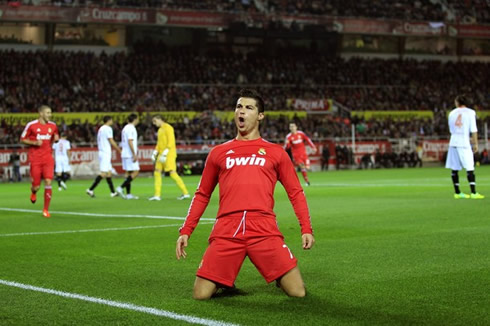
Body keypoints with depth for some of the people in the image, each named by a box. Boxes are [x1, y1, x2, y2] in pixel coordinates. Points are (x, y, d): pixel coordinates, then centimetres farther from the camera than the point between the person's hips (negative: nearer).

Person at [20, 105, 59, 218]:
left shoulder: (52, 126, 6)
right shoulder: (31, 125, -5)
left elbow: (55, 138, 22)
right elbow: (22, 139, 2)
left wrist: (56, 138, -3)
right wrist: (35, 143, -14)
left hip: (48, 158, 2)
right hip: (35, 159, -2)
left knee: (48, 182, -12)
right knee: (36, 186, 0)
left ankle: (46, 209, -2)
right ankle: (33, 192, 41)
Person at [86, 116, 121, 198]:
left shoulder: (101, 129, 17)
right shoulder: (108, 128, -10)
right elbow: (111, 142, -13)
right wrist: (119, 150, -3)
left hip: (101, 152, 10)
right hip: (106, 153, -10)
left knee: (109, 172, 10)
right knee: (103, 173, -11)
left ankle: (113, 192, 10)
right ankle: (90, 189, -15)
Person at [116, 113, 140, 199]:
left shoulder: (126, 128, 17)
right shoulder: (131, 128, -13)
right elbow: (130, 142, -21)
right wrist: (134, 154, -21)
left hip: (125, 154, 10)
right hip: (130, 154, -10)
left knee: (128, 172, 9)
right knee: (135, 172, -9)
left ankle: (128, 194, 8)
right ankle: (121, 188, -15)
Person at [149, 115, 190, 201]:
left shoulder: (168, 128, -9)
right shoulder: (160, 130, 19)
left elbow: (171, 141, -17)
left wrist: (165, 153, -24)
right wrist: (155, 152, 12)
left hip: (169, 154, -9)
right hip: (161, 154, 9)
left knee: (172, 173, -14)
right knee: (157, 173, 4)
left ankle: (185, 193, -10)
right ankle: (157, 195, 6)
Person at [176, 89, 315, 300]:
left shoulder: (275, 152, 16)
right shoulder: (219, 153, 19)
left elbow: (295, 192, 15)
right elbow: (202, 195, 22)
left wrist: (306, 229, 3)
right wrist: (186, 231, 13)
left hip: (264, 231, -1)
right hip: (226, 232, 1)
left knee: (298, 292, -10)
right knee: (201, 295, -9)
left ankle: (280, 279, 26)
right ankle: (226, 283, 25)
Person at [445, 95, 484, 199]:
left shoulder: (452, 113, 12)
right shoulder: (470, 112, -1)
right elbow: (474, 130, -6)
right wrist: (475, 144, 2)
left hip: (453, 142, 4)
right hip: (464, 143, -4)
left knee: (454, 169, 7)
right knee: (470, 169, -6)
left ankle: (457, 193, 11)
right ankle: (473, 193, -12)